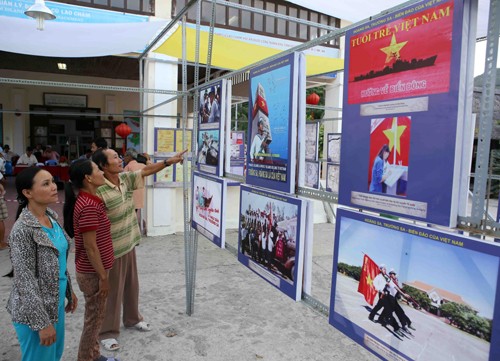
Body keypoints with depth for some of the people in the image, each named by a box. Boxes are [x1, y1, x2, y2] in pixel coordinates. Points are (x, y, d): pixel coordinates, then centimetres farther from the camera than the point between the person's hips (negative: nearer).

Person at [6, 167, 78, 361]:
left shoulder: (51, 217, 0)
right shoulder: (23, 229, -23)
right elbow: (25, 281, -21)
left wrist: (69, 291, 16)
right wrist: (42, 322, -19)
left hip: (56, 301, 7)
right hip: (34, 310, -7)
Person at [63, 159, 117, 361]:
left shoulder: (88, 201, 5)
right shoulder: (88, 207, -26)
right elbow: (90, 248, -24)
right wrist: (103, 277, -17)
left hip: (93, 270, 10)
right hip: (92, 273, -10)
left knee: (95, 316, 22)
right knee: (94, 318, 8)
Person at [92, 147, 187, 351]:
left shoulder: (124, 178, -4)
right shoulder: (99, 192, -26)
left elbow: (145, 171, 8)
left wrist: (169, 161, 3)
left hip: (129, 244, 8)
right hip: (112, 250, -8)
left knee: (131, 285, 22)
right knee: (112, 292, 8)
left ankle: (132, 319, 43)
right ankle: (107, 332, 28)